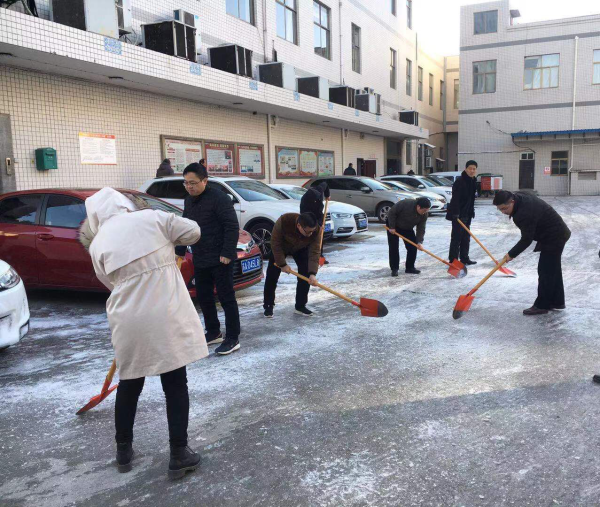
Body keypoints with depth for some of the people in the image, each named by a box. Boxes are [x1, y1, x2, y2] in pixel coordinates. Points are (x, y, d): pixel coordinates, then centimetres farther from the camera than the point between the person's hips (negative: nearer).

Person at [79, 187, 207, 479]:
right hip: (167, 317, -2)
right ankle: (179, 456, 16)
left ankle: (123, 450, 37)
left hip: (128, 321, 3)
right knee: (175, 385, 9)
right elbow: (193, 232, 6)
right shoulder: (153, 218, -1)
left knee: (129, 385, 21)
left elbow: (111, 282, 13)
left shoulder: (98, 243, 5)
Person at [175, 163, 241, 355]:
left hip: (220, 259, -8)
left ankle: (233, 339, 5)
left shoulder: (219, 198, -15)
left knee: (226, 298, -2)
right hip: (200, 260, 9)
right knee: (203, 297, 14)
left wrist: (227, 253, -22)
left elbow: (232, 227, -19)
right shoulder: (189, 201, 12)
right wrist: (180, 251, 17)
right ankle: (213, 333, 28)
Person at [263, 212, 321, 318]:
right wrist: (282, 264, -27)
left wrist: (312, 273, -41)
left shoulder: (316, 230, -35)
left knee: (305, 275, -9)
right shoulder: (283, 221, -42)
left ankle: (300, 306, 3)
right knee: (272, 276, -5)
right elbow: (276, 244, -30)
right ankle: (268, 306, 8)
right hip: (280, 247, -2)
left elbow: (314, 252, -31)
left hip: (301, 249, 2)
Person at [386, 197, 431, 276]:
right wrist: (392, 227, -23)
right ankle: (394, 269, -2)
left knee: (413, 247, -2)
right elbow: (391, 213, -25)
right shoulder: (405, 204, -34)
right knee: (393, 248, -8)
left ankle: (410, 267, 10)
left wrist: (419, 241, -23)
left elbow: (421, 229, -13)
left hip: (407, 228, 5)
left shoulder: (424, 214, -18)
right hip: (393, 226, -5)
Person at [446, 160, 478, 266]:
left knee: (466, 237, 13)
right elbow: (455, 199, -22)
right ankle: (453, 260, -2)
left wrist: (471, 212, 20)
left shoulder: (473, 181, 12)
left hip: (467, 214, 9)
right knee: (456, 237, -6)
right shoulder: (459, 181, -16)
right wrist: (456, 214, -28)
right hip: (458, 215, -9)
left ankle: (464, 259, 22)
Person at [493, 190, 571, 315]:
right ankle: (557, 302, 27)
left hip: (553, 238, -11)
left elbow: (526, 239, -26)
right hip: (557, 234, 11)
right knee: (554, 269, 17)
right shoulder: (517, 196, -3)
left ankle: (542, 305, 2)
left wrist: (511, 254, -17)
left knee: (545, 271, -5)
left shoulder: (525, 214, -33)